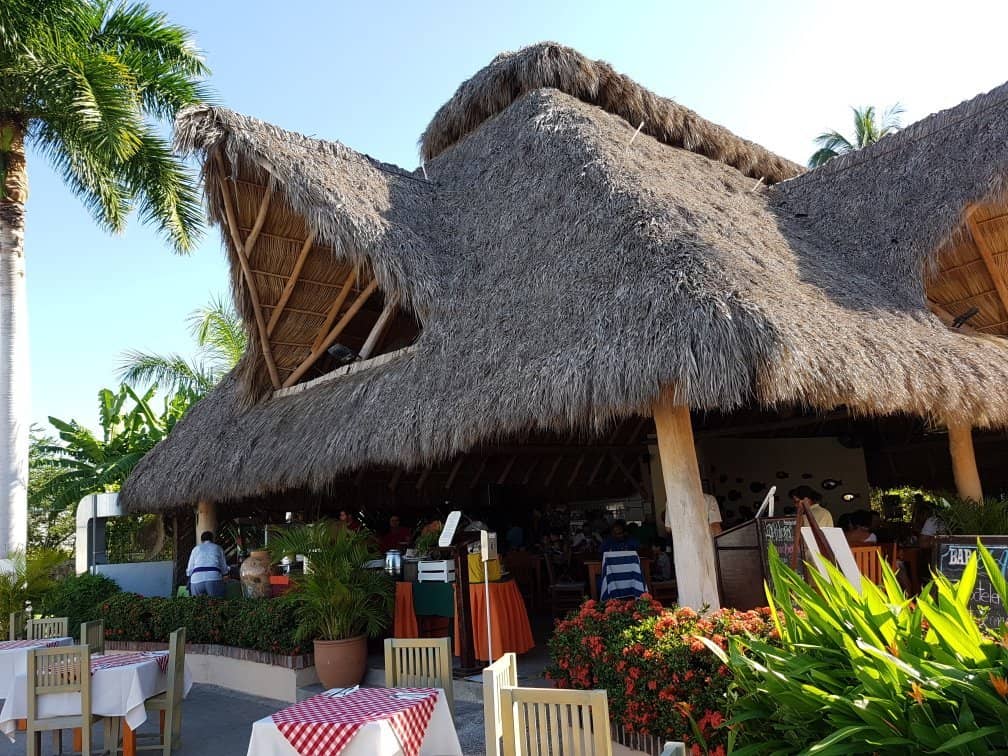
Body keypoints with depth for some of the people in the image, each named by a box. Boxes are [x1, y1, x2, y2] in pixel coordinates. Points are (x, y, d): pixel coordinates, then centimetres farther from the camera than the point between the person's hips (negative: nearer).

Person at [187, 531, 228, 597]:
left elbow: (189, 571, 16)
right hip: (214, 579, -1)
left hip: (196, 580, 1)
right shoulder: (218, 548, 19)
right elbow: (224, 570, 15)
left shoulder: (196, 548, 21)